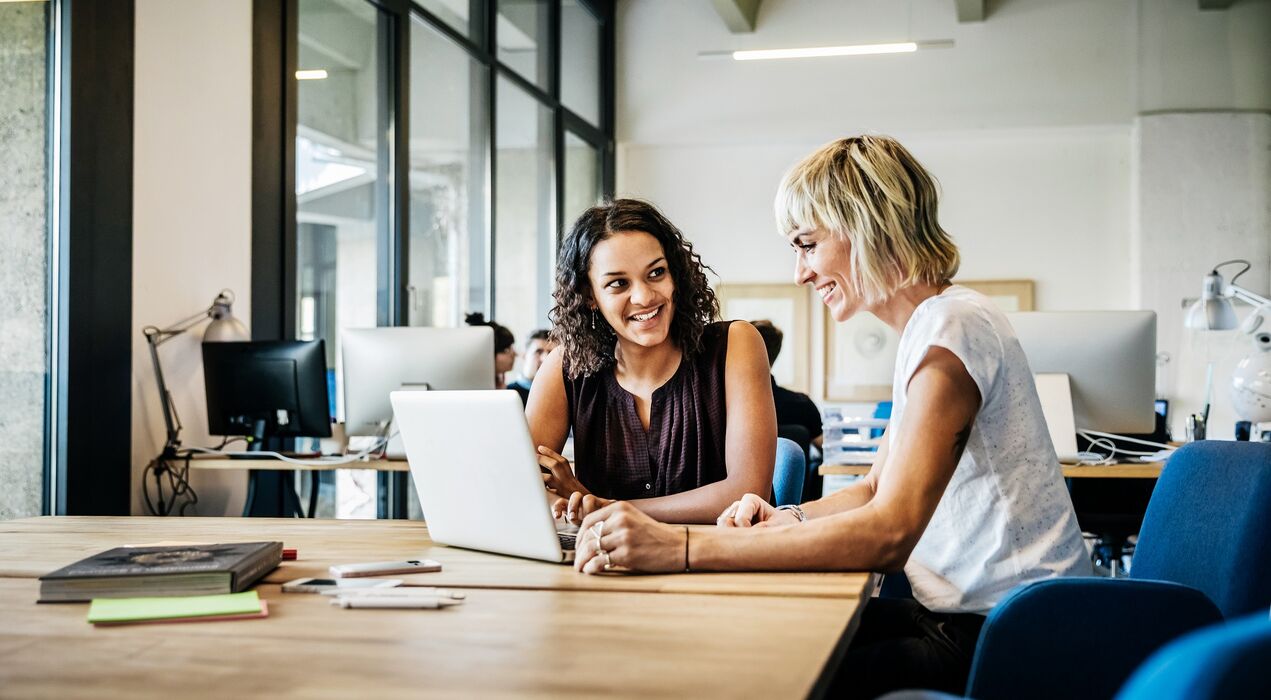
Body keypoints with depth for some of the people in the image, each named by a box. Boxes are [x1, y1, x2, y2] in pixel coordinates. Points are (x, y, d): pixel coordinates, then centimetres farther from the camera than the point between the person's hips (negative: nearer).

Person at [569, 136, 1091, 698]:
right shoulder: (930, 326, 14)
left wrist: (682, 549, -32)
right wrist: (786, 519, -2)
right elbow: (878, 489, 18)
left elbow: (888, 533, -29)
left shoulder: (951, 327, -19)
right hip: (967, 613, 9)